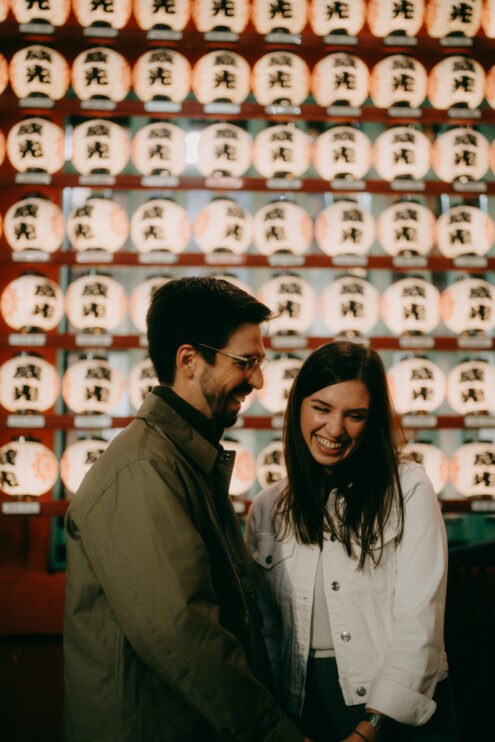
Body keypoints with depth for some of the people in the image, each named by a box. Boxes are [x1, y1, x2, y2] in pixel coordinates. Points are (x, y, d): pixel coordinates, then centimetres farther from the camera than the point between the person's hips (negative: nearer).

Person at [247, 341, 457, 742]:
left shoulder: (408, 490, -8)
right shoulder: (267, 509, 4)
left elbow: (419, 624, -13)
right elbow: (267, 627, 8)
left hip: (401, 709, -3)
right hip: (303, 706, 3)